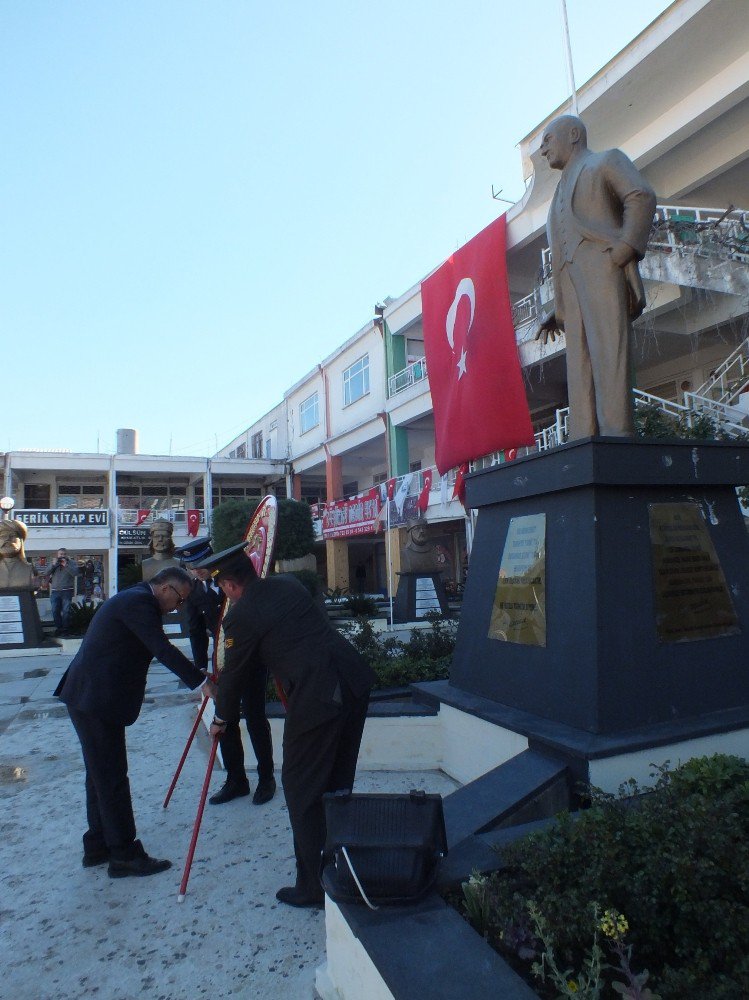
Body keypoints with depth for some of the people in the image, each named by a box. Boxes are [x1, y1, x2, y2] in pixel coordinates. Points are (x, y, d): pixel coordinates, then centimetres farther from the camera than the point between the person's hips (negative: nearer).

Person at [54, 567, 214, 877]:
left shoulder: (133, 598, 15)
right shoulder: (139, 601, -17)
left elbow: (156, 648, 19)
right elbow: (162, 649, -25)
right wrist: (201, 682, -24)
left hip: (88, 697, 11)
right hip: (96, 700, -11)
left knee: (101, 773, 18)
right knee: (111, 777, -2)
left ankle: (97, 846, 30)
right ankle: (123, 854, 9)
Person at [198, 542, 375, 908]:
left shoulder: (240, 617, -4)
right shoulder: (289, 583, 14)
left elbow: (233, 674, 8)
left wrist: (222, 719, 26)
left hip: (316, 698, -8)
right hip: (355, 681, 8)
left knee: (302, 789, 11)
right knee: (337, 783, 22)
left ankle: (314, 887, 22)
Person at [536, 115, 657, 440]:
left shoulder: (606, 161, 19)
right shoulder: (562, 191, 36)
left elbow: (642, 196, 0)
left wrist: (625, 251, -14)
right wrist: (558, 311, 14)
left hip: (603, 268, -6)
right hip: (570, 282, 6)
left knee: (608, 348, -19)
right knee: (579, 362, -8)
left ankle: (617, 434, -27)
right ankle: (584, 441, -15)